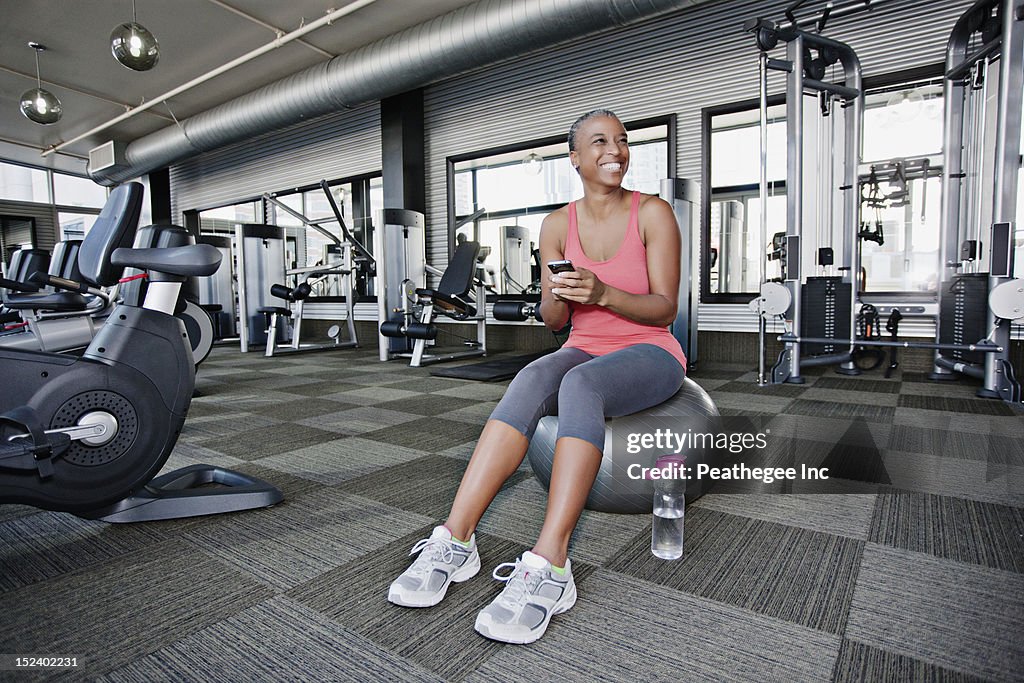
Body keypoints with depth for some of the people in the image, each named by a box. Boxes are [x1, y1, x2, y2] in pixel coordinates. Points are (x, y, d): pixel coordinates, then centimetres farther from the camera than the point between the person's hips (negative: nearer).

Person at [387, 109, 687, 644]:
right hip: (584, 351, 3)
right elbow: (552, 321, 6)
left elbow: (665, 308, -8)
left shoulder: (653, 213, -4)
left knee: (579, 384, -37)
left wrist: (602, 293, -24)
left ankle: (548, 566, -39)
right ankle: (455, 540, -34)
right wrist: (558, 297, -18)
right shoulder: (558, 225, 5)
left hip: (650, 354, -2)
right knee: (531, 380, -32)